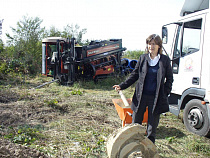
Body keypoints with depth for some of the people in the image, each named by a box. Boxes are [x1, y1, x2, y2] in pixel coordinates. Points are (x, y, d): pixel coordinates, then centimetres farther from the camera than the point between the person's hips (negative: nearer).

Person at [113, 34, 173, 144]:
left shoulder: (165, 60, 0)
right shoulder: (143, 58, 4)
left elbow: (169, 79, 7)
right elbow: (134, 75, 9)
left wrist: (165, 93, -3)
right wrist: (122, 86, 2)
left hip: (156, 97, -1)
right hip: (141, 95, 2)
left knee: (153, 123, 9)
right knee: (136, 122, 9)